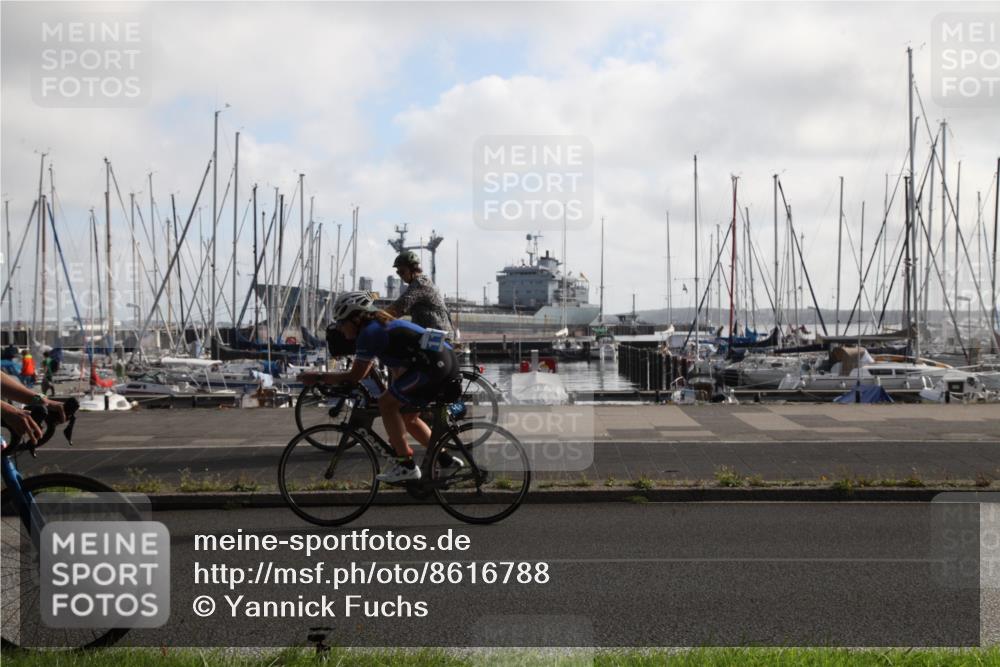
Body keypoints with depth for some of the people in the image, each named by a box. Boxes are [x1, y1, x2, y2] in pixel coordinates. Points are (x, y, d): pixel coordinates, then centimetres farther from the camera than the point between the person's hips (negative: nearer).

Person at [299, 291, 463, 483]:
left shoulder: (369, 332, -6)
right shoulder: (381, 325, 23)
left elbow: (355, 376, -4)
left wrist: (318, 378, 4)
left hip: (433, 364, -10)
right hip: (449, 362, 10)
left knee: (386, 404, -2)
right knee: (407, 417, 20)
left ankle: (406, 465, -2)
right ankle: (445, 460, 20)